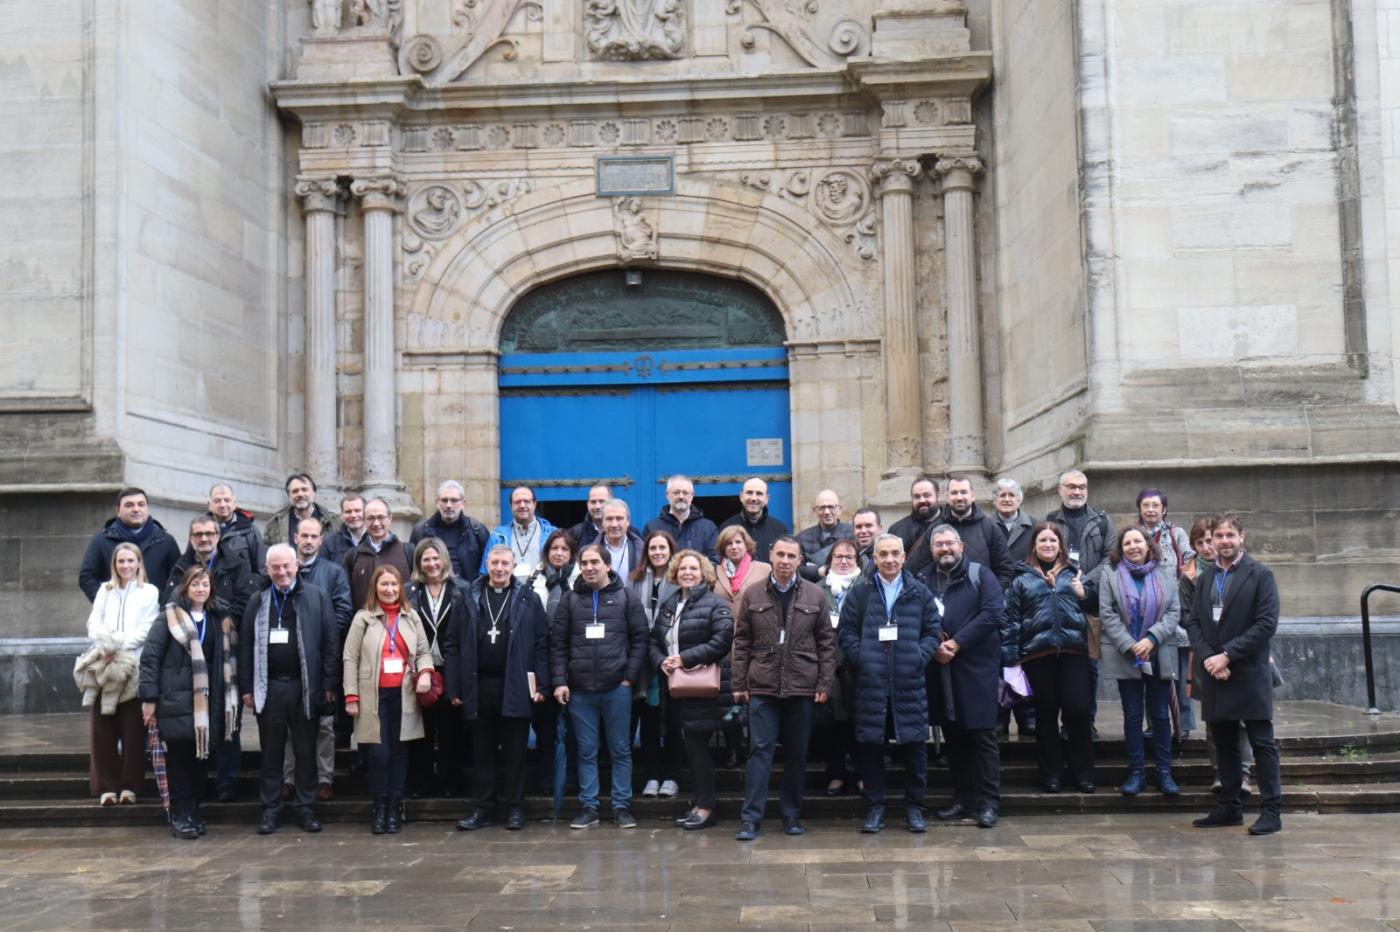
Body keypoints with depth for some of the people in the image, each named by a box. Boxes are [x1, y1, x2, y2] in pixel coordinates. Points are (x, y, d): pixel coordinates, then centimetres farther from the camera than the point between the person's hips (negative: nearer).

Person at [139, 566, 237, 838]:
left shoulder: (220, 619, 11)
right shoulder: (170, 618, -3)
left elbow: (229, 658, 13)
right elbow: (149, 657, -6)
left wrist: (230, 698, 5)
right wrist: (149, 699, -10)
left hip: (209, 701, 4)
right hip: (177, 701, -4)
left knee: (202, 757, 7)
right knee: (179, 758, 0)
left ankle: (194, 812, 19)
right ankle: (179, 816, 9)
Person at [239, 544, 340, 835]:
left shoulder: (317, 598, 1)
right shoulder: (257, 602, 9)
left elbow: (330, 642, 0)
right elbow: (246, 646, 8)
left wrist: (330, 684, -5)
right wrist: (246, 688, 2)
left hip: (304, 686, -2)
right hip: (268, 687, 2)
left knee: (306, 751, 6)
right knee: (271, 751, 7)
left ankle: (306, 808, 14)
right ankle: (271, 809, 15)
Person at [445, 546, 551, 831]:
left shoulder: (528, 599, 1)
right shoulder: (470, 599, 5)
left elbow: (542, 644, -2)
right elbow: (451, 644, 4)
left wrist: (542, 685, -8)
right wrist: (453, 687, -2)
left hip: (515, 687, -2)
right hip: (478, 687, 2)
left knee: (515, 751, 6)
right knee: (482, 751, 10)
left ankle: (515, 808, 15)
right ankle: (482, 808, 18)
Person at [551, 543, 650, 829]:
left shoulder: (626, 599, 3)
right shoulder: (570, 600, 7)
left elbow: (640, 639, 1)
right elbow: (558, 643, 5)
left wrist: (630, 676, -6)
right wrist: (559, 682, -3)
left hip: (617, 688, -1)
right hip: (579, 690, 1)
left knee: (621, 750, 5)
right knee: (586, 752, 7)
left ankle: (622, 807, 13)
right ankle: (588, 807, 14)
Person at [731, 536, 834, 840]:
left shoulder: (816, 595, 4)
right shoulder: (752, 595, 4)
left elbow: (827, 642, 5)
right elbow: (741, 642, 6)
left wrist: (825, 684, -2)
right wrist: (739, 684, 1)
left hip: (802, 688, 1)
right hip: (762, 687, 0)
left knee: (797, 753, 8)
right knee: (759, 750, -2)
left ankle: (792, 815, 18)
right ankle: (751, 817, 1)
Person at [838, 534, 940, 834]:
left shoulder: (920, 593, 9)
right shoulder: (860, 593, 7)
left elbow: (933, 631, 8)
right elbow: (845, 631, 5)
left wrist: (919, 657, -7)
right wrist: (861, 658, -8)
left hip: (910, 682, 0)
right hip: (870, 682, 0)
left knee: (915, 745, 3)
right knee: (871, 745, 3)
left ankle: (914, 807, 16)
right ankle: (875, 807, 14)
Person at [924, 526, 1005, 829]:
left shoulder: (980, 574, 2)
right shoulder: (924, 580, 11)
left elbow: (992, 612, -10)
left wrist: (957, 643, -14)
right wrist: (933, 647, -11)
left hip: (977, 666, -4)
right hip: (941, 668, 4)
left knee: (983, 735, -2)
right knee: (952, 735, 9)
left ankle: (988, 803, 3)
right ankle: (963, 799, 18)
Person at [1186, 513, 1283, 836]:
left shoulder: (1260, 575, -3)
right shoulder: (1204, 578, 13)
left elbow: (1266, 624, -11)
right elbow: (1193, 622, 8)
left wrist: (1227, 655, -15)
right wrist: (1208, 658, -9)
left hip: (1249, 673, -5)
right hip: (1212, 672, 5)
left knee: (1262, 743, -1)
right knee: (1223, 744, 11)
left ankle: (1271, 810, 3)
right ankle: (1229, 807, 20)